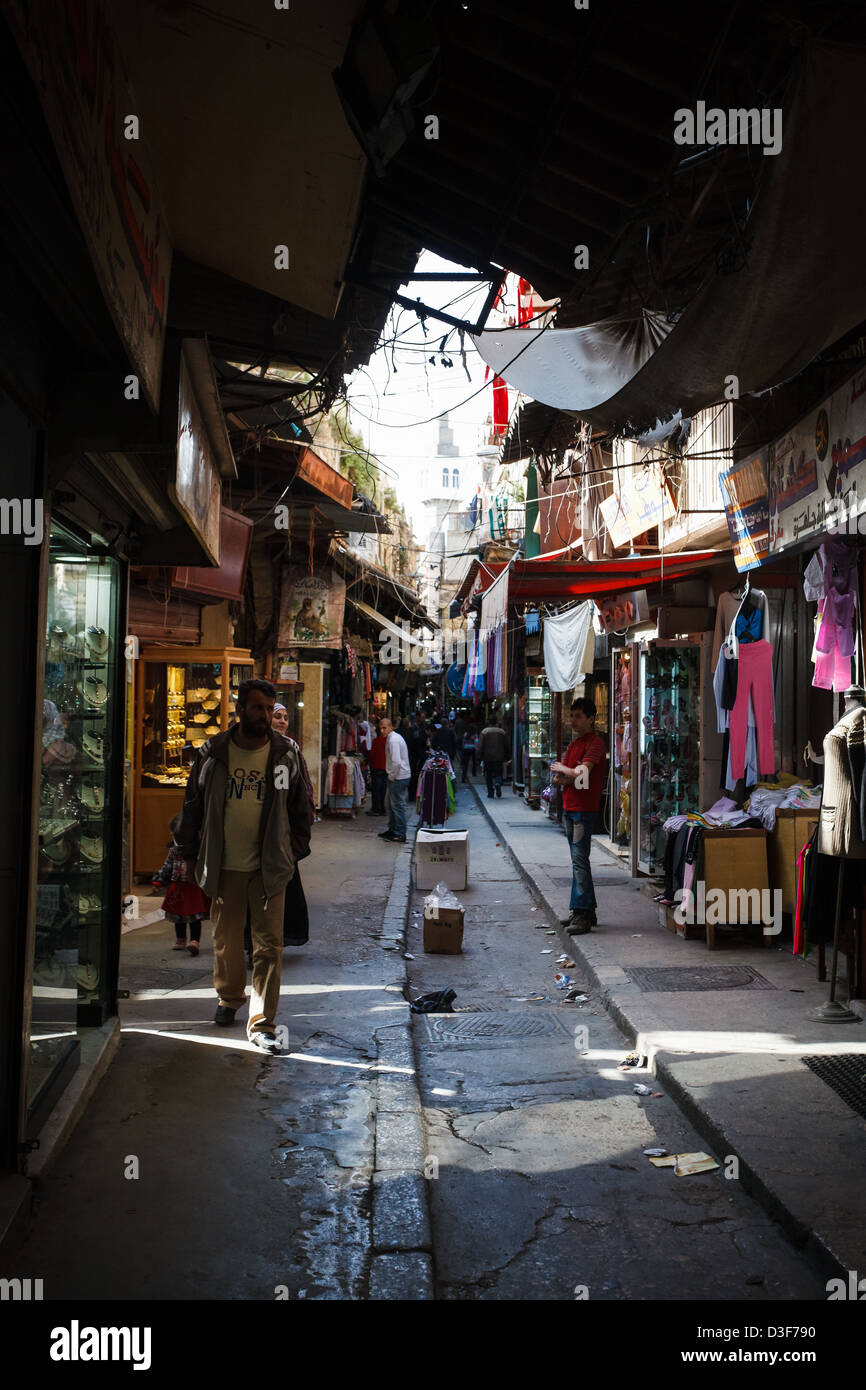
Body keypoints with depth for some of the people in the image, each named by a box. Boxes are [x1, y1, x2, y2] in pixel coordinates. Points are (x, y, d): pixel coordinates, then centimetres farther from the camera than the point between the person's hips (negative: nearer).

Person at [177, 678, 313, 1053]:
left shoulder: (285, 754, 2)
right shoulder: (213, 752, 2)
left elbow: (300, 807, 10)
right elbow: (193, 804, 10)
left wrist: (295, 851, 7)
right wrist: (191, 852, 9)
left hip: (269, 867, -1)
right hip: (224, 866, 1)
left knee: (269, 945, -4)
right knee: (226, 940, 14)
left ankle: (261, 1024, 1)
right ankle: (229, 998, 39)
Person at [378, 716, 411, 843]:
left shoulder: (393, 740, -19)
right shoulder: (391, 738, 13)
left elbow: (396, 762, -26)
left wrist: (391, 777, -14)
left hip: (398, 778, -10)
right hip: (396, 777, 10)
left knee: (397, 805, -3)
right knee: (389, 804, 19)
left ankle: (400, 835, 3)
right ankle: (392, 830, 30)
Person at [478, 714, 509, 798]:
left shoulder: (484, 732, -3)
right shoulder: (502, 732, 0)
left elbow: (480, 746, -5)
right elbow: (506, 746, 5)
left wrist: (479, 758, 1)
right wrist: (506, 757, 14)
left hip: (487, 758, 0)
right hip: (499, 757, 0)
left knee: (489, 776, 8)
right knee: (498, 773, 9)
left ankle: (490, 794, 7)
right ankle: (498, 784, -21)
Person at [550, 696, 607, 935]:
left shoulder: (595, 742, -10)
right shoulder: (574, 743, 18)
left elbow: (583, 771, -23)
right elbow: (558, 778, 13)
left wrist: (563, 770, -4)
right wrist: (572, 776, -9)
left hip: (584, 809, -9)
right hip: (569, 808, 9)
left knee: (579, 860, -12)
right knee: (578, 860, 12)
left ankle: (582, 914, -13)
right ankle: (587, 911, 19)